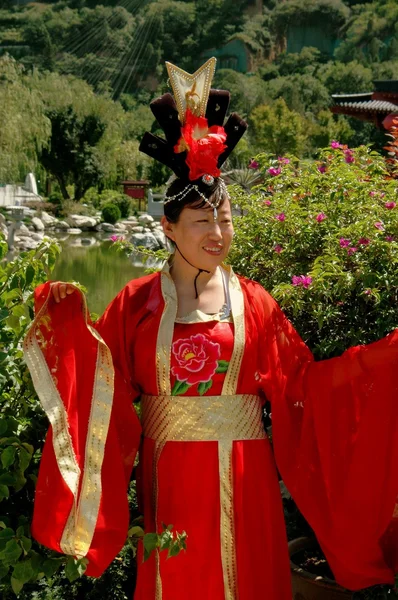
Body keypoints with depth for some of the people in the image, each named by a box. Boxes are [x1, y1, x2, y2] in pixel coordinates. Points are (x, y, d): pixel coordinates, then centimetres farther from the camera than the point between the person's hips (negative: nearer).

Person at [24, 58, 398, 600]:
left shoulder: (252, 303, 1)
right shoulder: (136, 302, 1)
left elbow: (305, 383, -2)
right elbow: (102, 381, -6)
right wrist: (69, 320, -15)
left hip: (240, 475, 0)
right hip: (167, 474, 0)